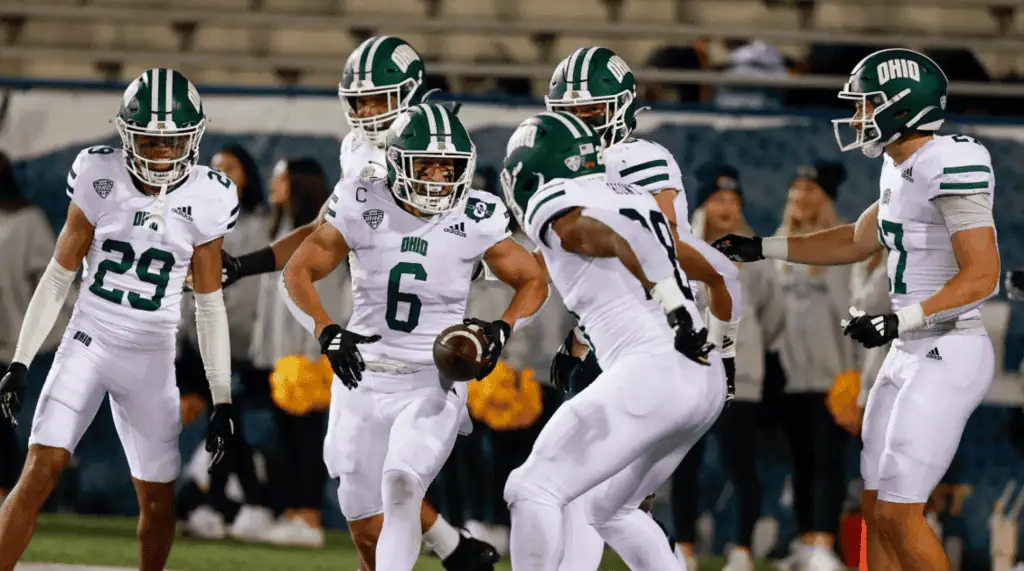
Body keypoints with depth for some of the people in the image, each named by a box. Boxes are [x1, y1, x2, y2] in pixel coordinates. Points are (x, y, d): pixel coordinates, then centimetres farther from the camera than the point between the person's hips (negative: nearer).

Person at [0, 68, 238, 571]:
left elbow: (210, 307, 4)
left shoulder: (204, 201, -4)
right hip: (89, 341, -2)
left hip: (151, 359, 2)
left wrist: (222, 402, 2)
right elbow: (57, 278, 0)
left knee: (158, 501, 3)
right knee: (41, 470, -17)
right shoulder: (100, 181, -8)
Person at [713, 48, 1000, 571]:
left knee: (899, 513, -9)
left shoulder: (952, 167, -18)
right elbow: (857, 242, 26)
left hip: (949, 356, -10)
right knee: (877, 508, 11)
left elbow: (982, 276, -21)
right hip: (911, 353, 10)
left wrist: (900, 321, -25)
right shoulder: (904, 169, 11)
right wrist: (761, 249, 23)